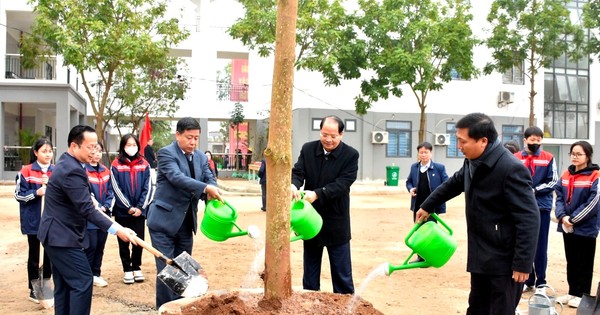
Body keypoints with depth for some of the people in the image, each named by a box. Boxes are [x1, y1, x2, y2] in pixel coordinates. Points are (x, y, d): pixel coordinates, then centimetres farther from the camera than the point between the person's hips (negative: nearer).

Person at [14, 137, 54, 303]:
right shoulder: (26, 172, -7)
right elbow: (19, 195, -6)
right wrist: (37, 192, -21)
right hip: (34, 221, -3)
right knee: (34, 255, 8)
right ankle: (33, 290, 19)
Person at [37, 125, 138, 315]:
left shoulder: (67, 164, 10)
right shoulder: (72, 170, -23)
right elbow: (86, 209, -27)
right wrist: (117, 229, -29)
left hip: (57, 234, 11)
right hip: (62, 236, -11)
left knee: (64, 284, 14)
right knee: (82, 281, -8)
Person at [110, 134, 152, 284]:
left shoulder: (144, 165, 3)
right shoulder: (116, 165, -3)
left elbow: (148, 187, 0)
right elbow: (116, 188, -7)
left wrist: (140, 207, -9)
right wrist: (129, 207, -13)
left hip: (140, 211, 1)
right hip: (122, 211, -1)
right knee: (124, 242, 7)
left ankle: (137, 268, 22)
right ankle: (127, 270, 19)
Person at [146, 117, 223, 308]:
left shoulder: (201, 157, 10)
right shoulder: (166, 153, -11)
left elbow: (210, 180, 4)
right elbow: (177, 177, -26)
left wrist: (212, 193, -20)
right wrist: (205, 188, -36)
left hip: (186, 223, 6)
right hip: (164, 220, -6)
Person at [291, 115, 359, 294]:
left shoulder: (351, 155, -9)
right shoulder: (308, 149, 0)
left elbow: (342, 183, -18)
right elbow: (297, 171, -7)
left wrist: (317, 194, -30)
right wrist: (293, 185, -31)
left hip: (336, 221, -3)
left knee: (342, 272, 6)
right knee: (310, 269, 16)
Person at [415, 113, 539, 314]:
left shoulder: (511, 169, -23)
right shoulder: (473, 163, 6)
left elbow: (529, 219, -24)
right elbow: (453, 184, 26)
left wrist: (523, 263, -23)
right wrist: (427, 206, 34)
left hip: (504, 263, -9)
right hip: (481, 259, 9)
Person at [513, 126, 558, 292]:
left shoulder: (548, 158, 1)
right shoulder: (516, 159, 2)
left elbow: (553, 182, -2)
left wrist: (534, 190, -12)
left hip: (542, 207, -1)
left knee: (540, 246, 2)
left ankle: (541, 282, 14)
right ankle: (528, 280, 21)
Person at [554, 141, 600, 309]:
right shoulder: (566, 175, 8)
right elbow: (559, 197, 6)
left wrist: (573, 219, -16)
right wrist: (562, 216, -11)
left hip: (585, 228, -6)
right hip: (567, 227, 6)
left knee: (584, 263, 6)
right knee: (571, 261, 15)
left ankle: (582, 295, 16)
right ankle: (573, 292, 26)